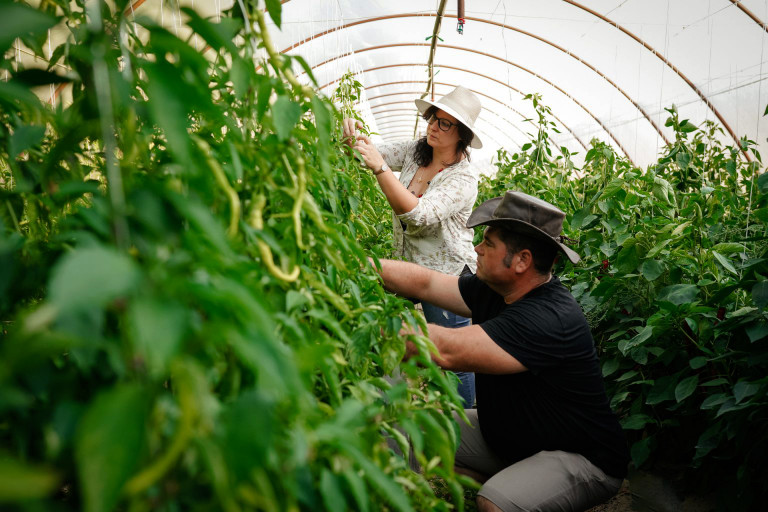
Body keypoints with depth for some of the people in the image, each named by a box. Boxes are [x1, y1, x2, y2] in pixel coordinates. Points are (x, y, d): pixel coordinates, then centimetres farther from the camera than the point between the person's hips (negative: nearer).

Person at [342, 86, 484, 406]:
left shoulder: (464, 179, -18)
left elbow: (418, 214, -32)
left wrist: (379, 168, -37)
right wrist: (355, 137, -19)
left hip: (448, 275, -6)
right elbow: (376, 154, 5)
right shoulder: (415, 152, 2)